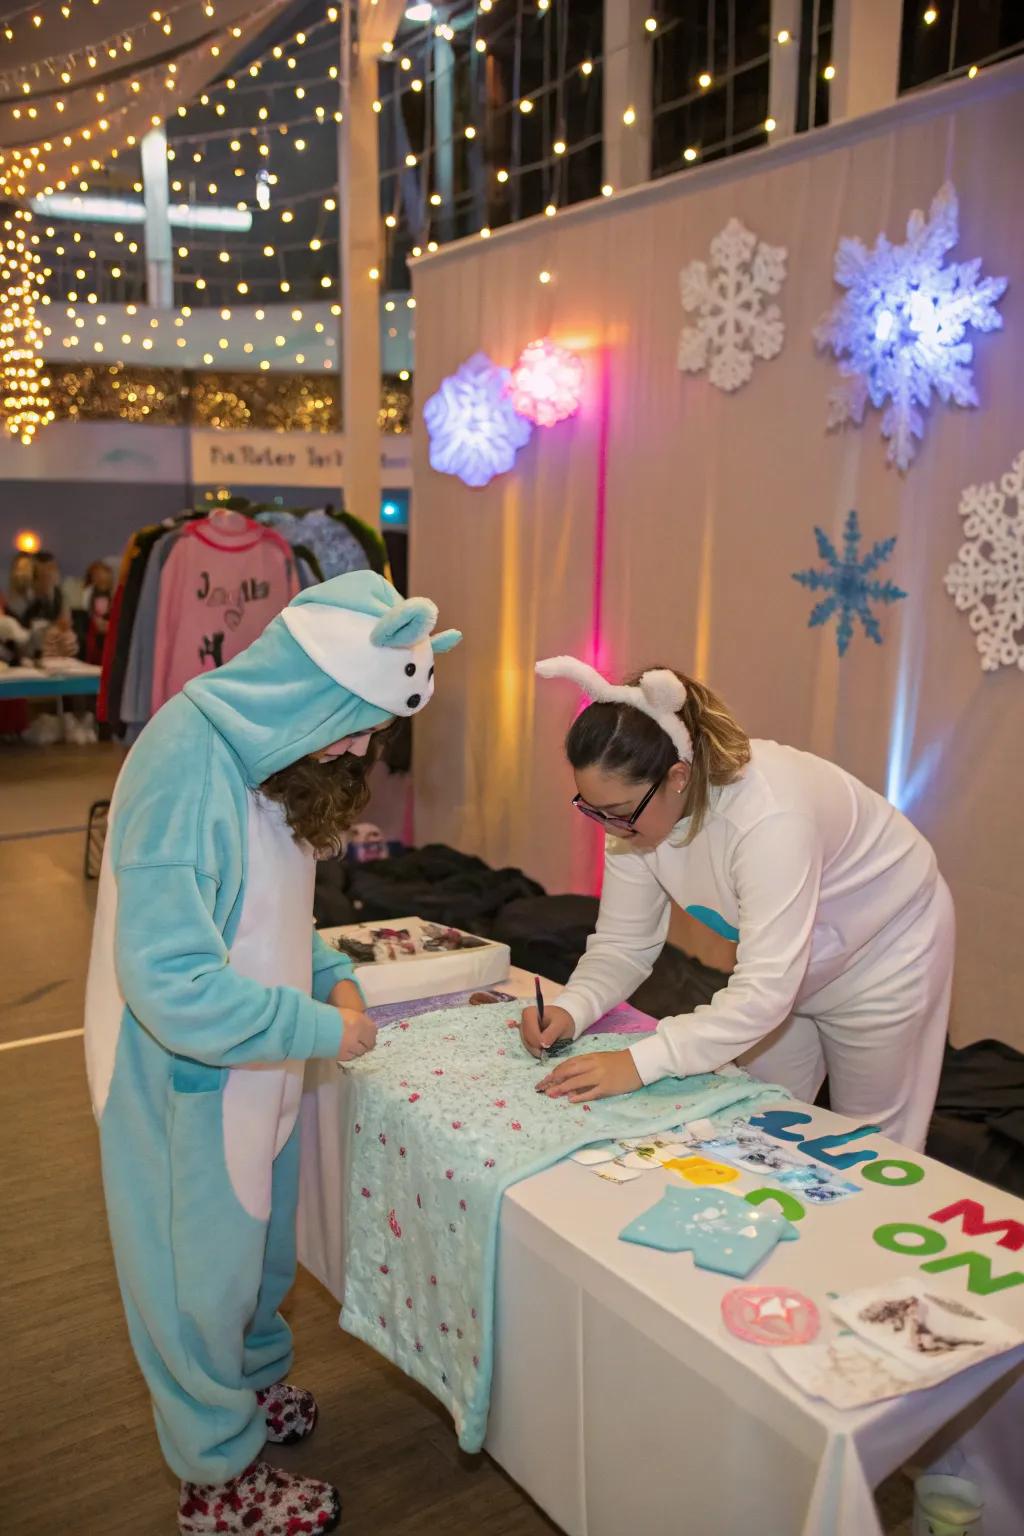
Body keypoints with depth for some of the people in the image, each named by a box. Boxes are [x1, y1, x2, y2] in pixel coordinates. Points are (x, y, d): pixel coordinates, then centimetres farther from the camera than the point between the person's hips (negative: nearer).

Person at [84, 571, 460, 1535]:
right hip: (185, 1074, -8)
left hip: (254, 1060, 8)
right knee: (203, 1265, 13)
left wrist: (331, 975, -2)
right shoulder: (186, 767, -31)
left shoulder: (262, 749, -1)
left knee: (261, 1239, 26)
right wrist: (320, 1029, -23)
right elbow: (174, 986, -33)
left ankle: (255, 1383, 52)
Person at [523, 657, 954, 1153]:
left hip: (881, 953, -6)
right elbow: (622, 945, -12)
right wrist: (571, 1009, -31)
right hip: (779, 962, 6)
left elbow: (765, 992, -44)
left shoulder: (768, 815, -41)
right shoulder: (635, 806, -20)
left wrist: (639, 1063, -48)